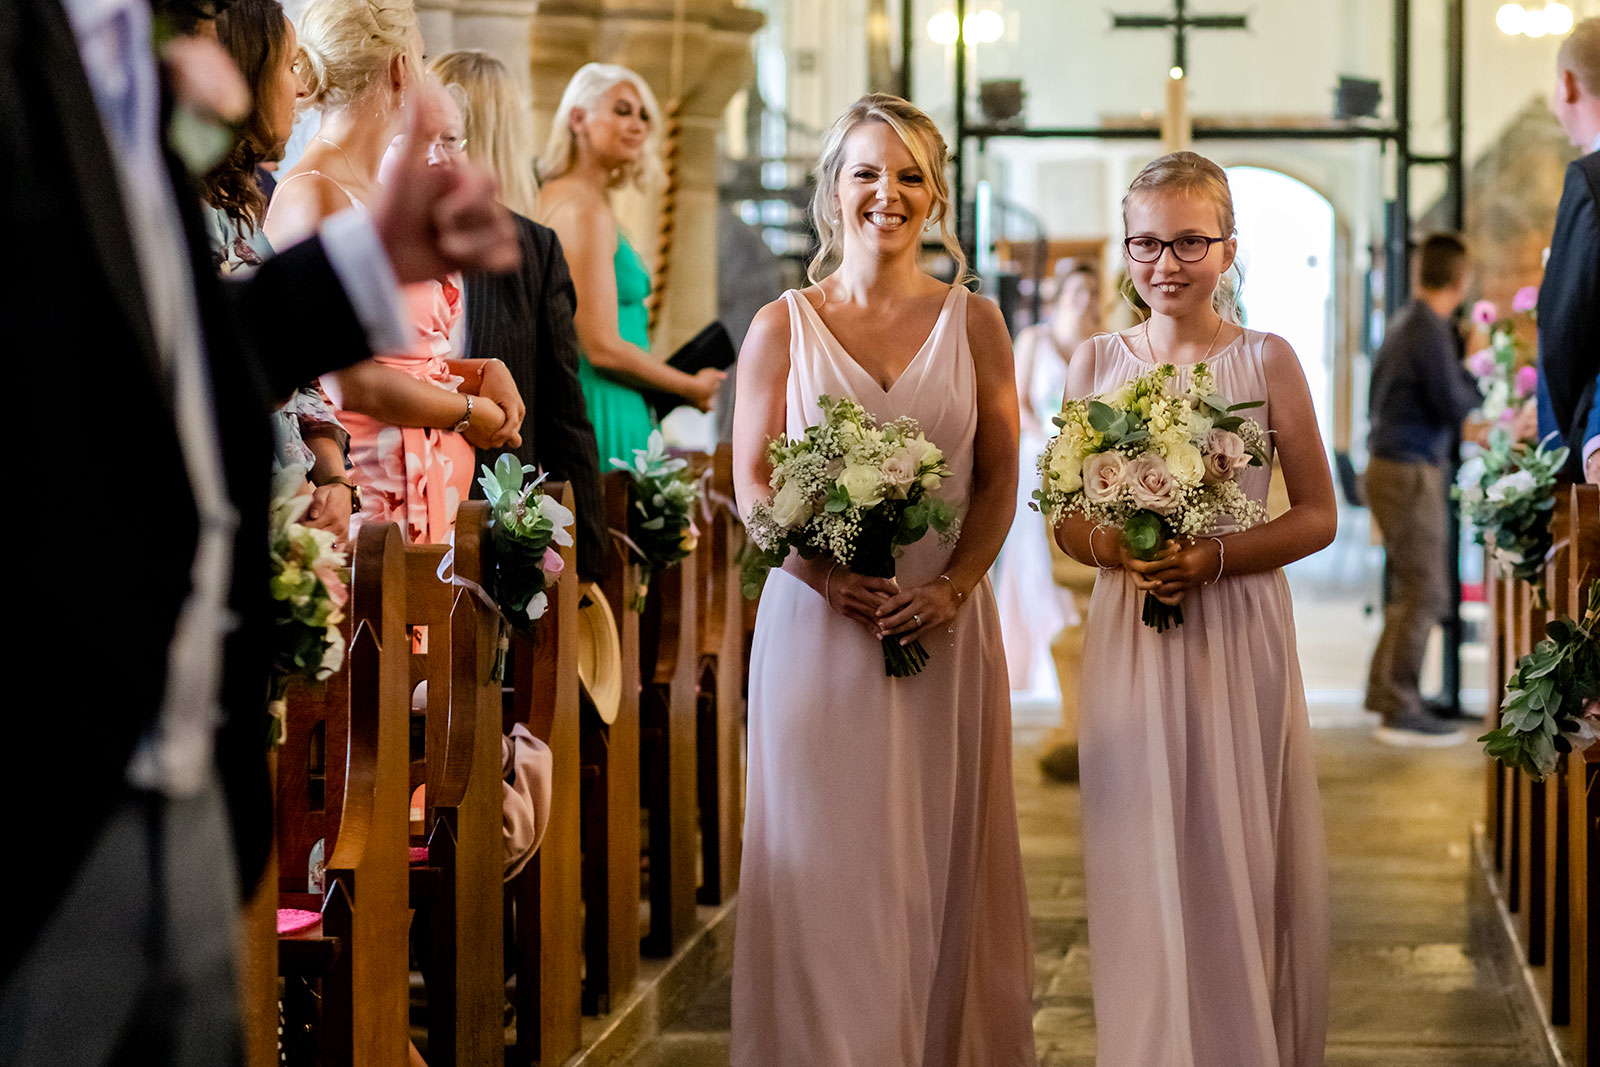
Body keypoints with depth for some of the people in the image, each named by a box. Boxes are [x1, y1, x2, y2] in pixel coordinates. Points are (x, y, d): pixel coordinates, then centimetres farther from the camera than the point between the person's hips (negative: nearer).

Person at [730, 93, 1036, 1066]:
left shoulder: (972, 322, 7)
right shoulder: (782, 326, 5)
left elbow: (1000, 480, 5)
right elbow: (752, 483, 2)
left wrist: (953, 585, -11)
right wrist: (832, 576, -14)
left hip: (946, 624, 1)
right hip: (816, 618, -1)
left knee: (940, 861, 4)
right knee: (825, 863, -1)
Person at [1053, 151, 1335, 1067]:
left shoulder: (1267, 359, -1)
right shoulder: (1097, 362, 6)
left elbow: (1317, 516, 0)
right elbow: (1067, 518, 11)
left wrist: (1213, 558, -14)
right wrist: (1112, 549, -11)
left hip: (1241, 632, -2)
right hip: (1130, 639, 2)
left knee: (1245, 859, 0)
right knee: (1140, 863, 3)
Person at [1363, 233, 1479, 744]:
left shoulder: (1403, 323, 10)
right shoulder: (1430, 332, -18)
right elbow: (1455, 408, -18)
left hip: (1391, 466, 9)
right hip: (1409, 472, -9)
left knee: (1412, 587, 17)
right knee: (1424, 592, -6)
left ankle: (1386, 688, 24)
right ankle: (1400, 710, -4)